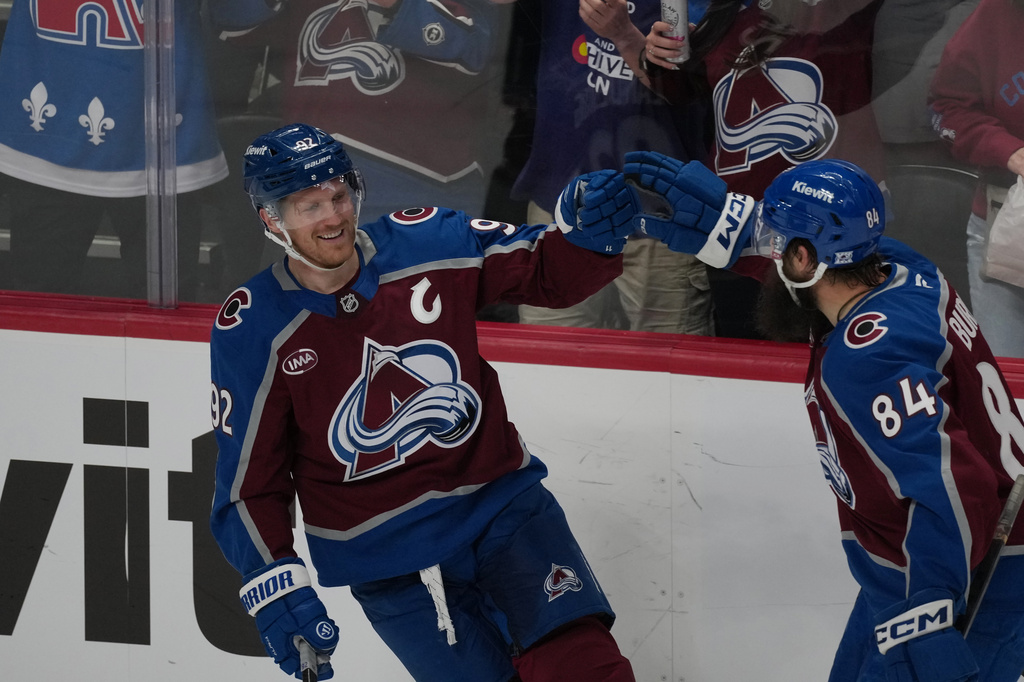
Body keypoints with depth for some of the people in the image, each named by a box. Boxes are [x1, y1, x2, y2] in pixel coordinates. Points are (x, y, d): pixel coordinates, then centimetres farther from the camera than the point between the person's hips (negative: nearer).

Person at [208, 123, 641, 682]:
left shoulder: (425, 243, -4)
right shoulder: (250, 331, -7)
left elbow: (547, 273, 2)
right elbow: (249, 480, -3)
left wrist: (587, 230, -21)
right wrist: (275, 587, -14)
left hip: (501, 499, 1)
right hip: (386, 558, -1)